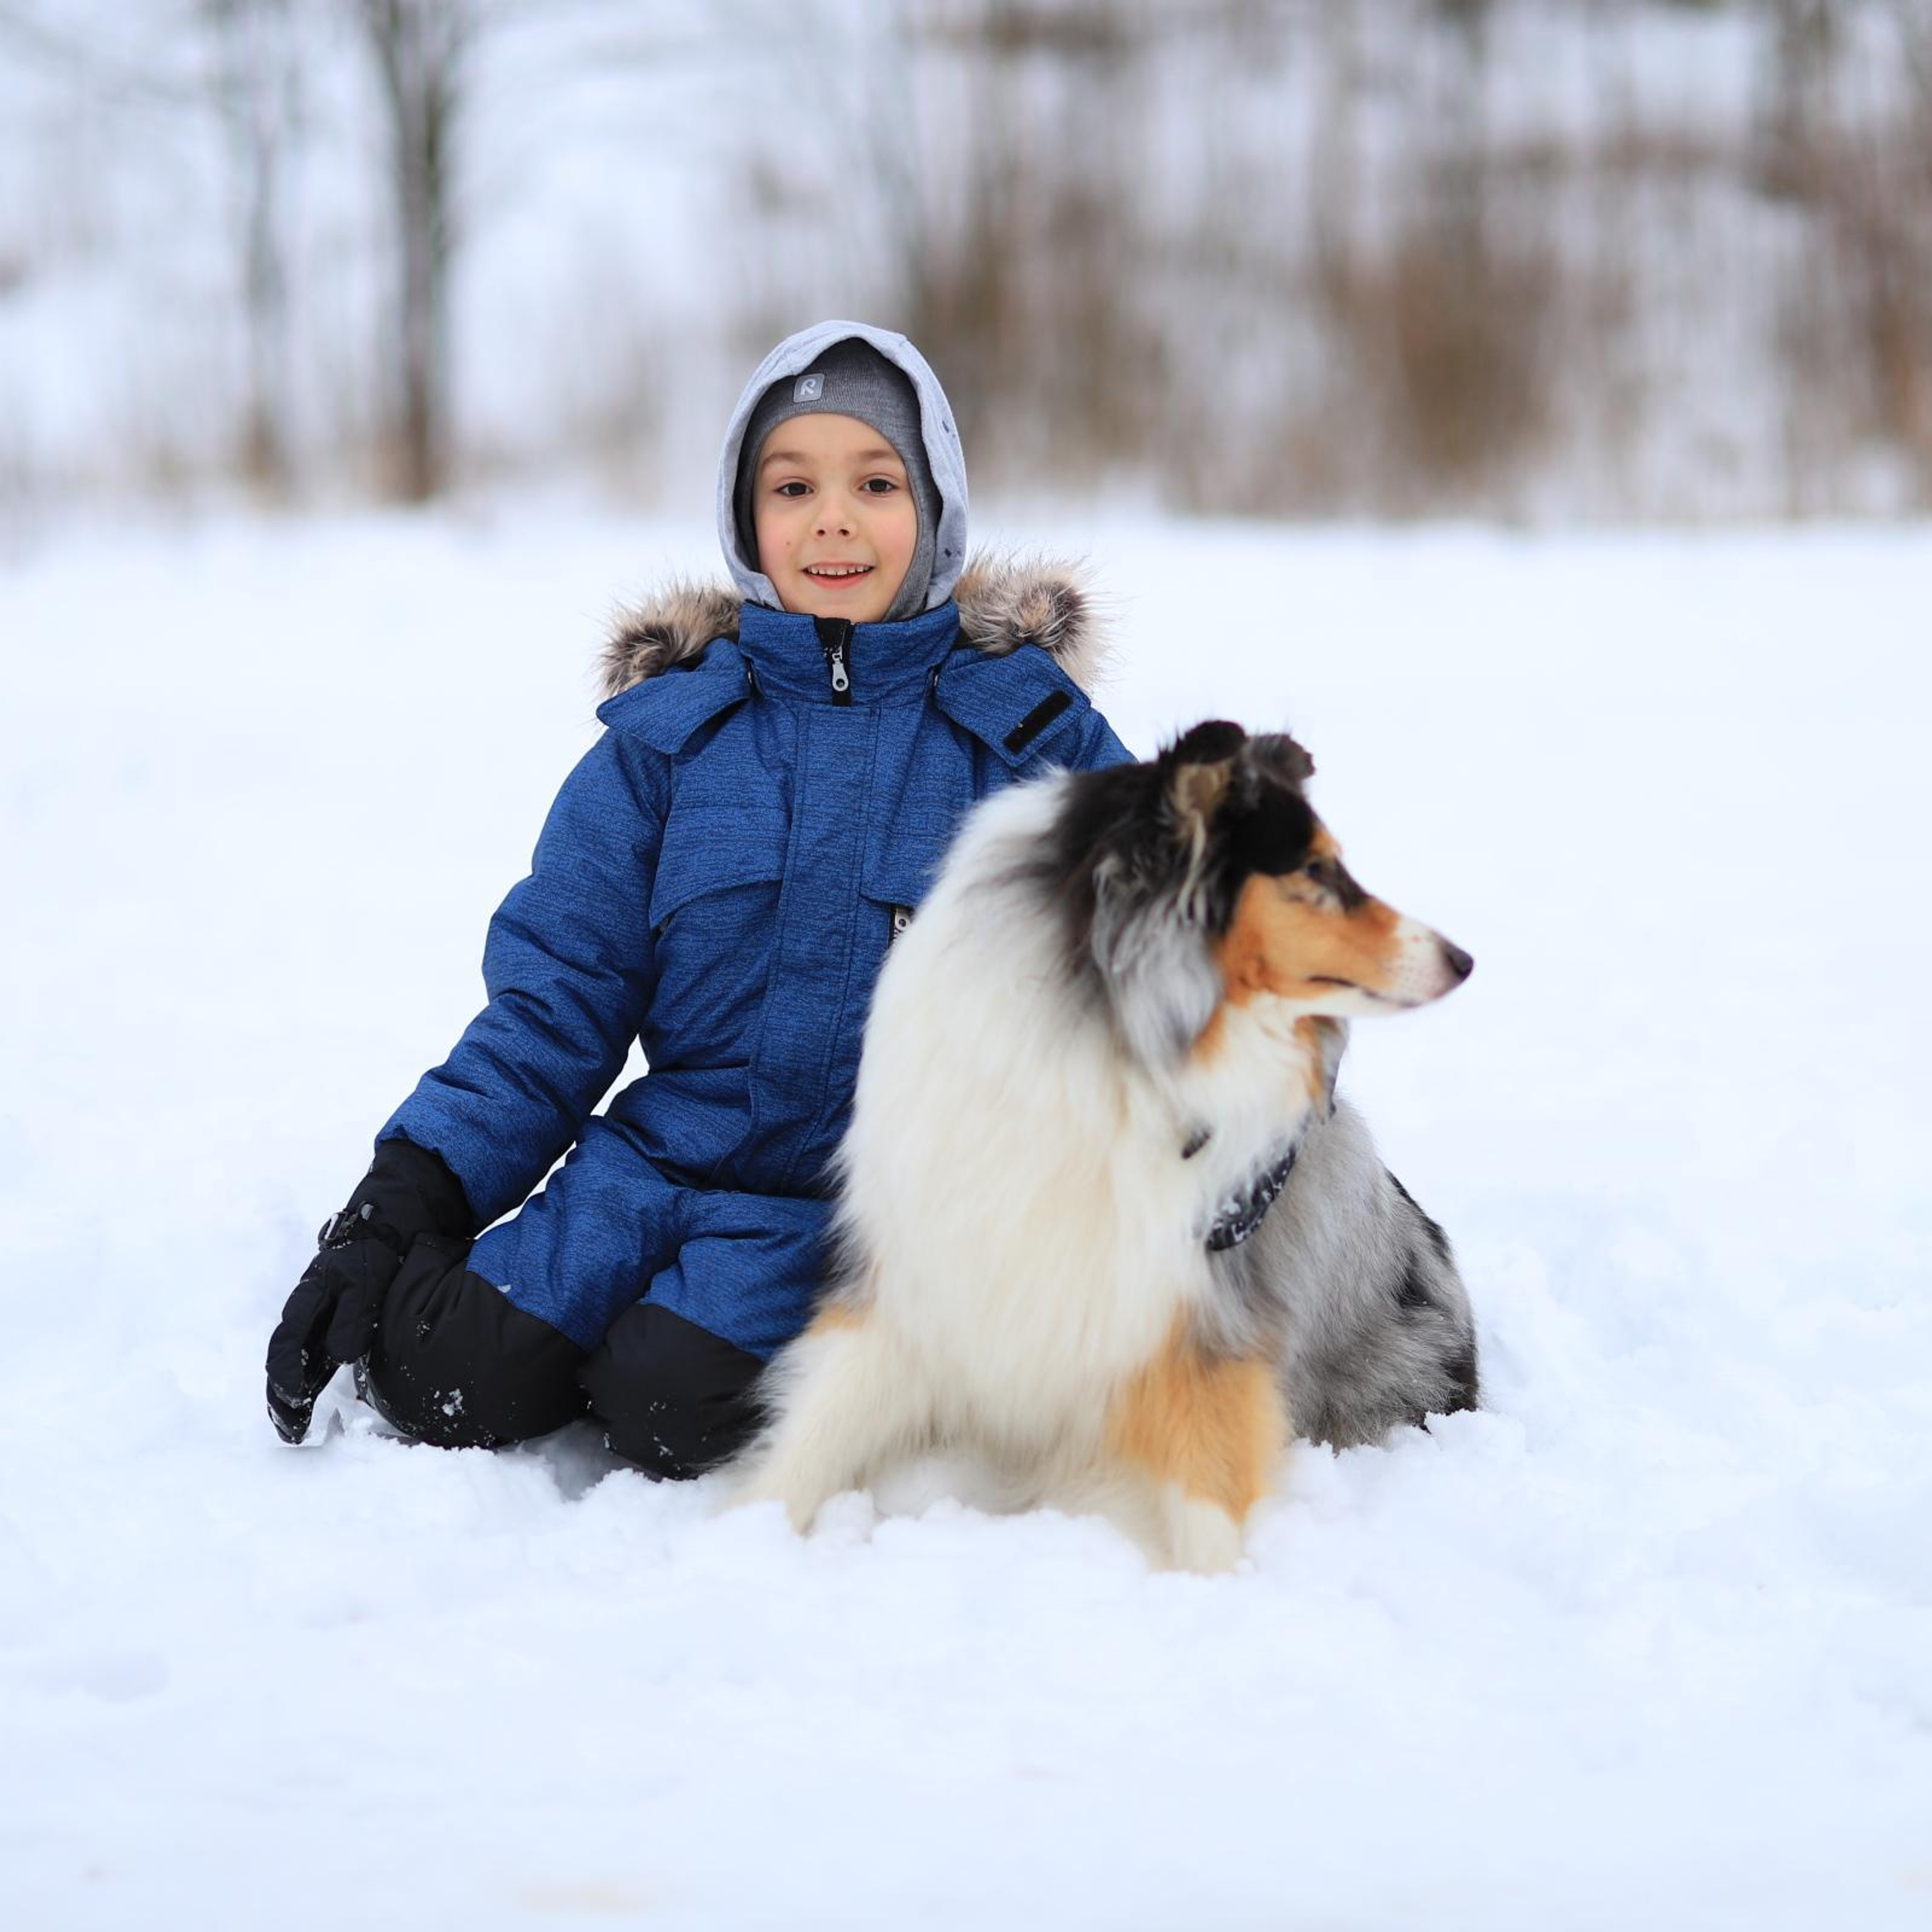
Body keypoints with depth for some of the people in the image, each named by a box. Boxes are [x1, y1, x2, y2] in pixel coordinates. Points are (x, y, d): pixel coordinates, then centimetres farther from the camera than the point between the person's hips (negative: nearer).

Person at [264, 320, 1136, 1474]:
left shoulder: (1030, 725, 3)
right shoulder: (668, 735, 8)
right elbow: (554, 1000, 6)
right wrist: (401, 1204, -6)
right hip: (675, 1152, 3)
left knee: (669, 1403, -28)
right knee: (442, 1372, -20)